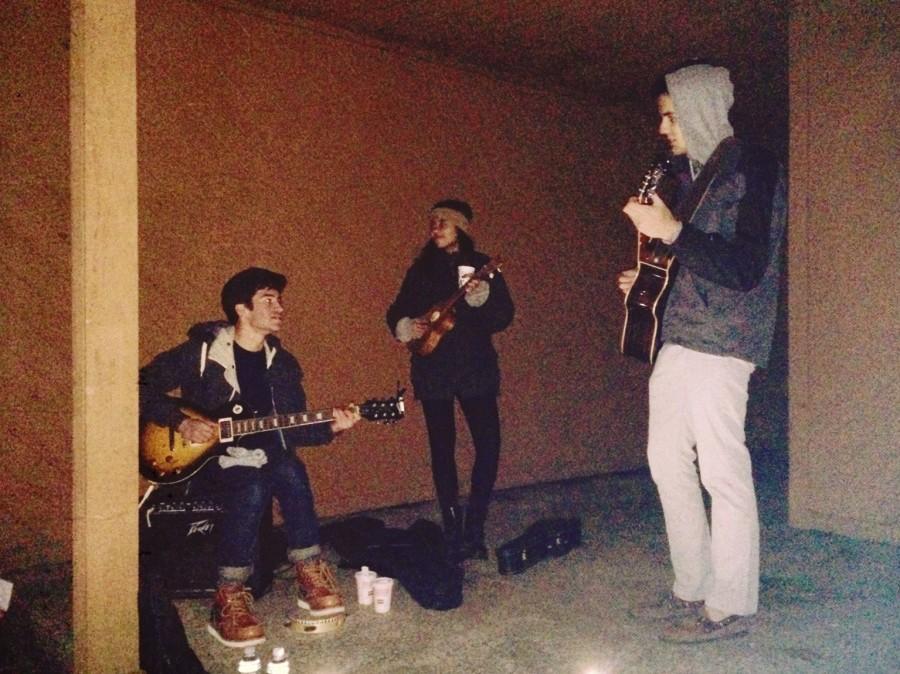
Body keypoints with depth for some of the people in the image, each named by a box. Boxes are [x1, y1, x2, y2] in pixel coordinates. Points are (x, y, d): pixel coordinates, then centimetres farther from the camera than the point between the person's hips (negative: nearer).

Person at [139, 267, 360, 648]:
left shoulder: (283, 364, 9)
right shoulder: (202, 352, -5)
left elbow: (291, 430, 7)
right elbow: (142, 387, -4)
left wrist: (330, 428, -10)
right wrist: (181, 422, -15)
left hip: (263, 457, 4)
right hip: (206, 455, -3)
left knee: (291, 472, -31)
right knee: (254, 486, -34)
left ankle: (310, 578, -17)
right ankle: (229, 601, -21)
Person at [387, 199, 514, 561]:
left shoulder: (482, 266, 5)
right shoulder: (422, 268, 9)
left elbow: (504, 317, -3)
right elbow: (396, 311, 11)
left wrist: (481, 299, -22)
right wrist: (405, 326, -11)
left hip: (476, 365, -1)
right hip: (432, 369, 1)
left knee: (489, 443, -7)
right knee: (442, 448, 2)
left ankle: (474, 527, 9)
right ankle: (453, 531, 12)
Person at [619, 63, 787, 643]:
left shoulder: (754, 168, -7)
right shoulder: (691, 174, 18)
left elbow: (746, 269, -17)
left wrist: (671, 231, -19)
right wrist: (646, 279, 12)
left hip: (721, 341, -9)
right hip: (679, 338, 9)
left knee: (722, 470, -3)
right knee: (667, 460, 11)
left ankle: (731, 606, 11)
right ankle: (693, 590, 24)